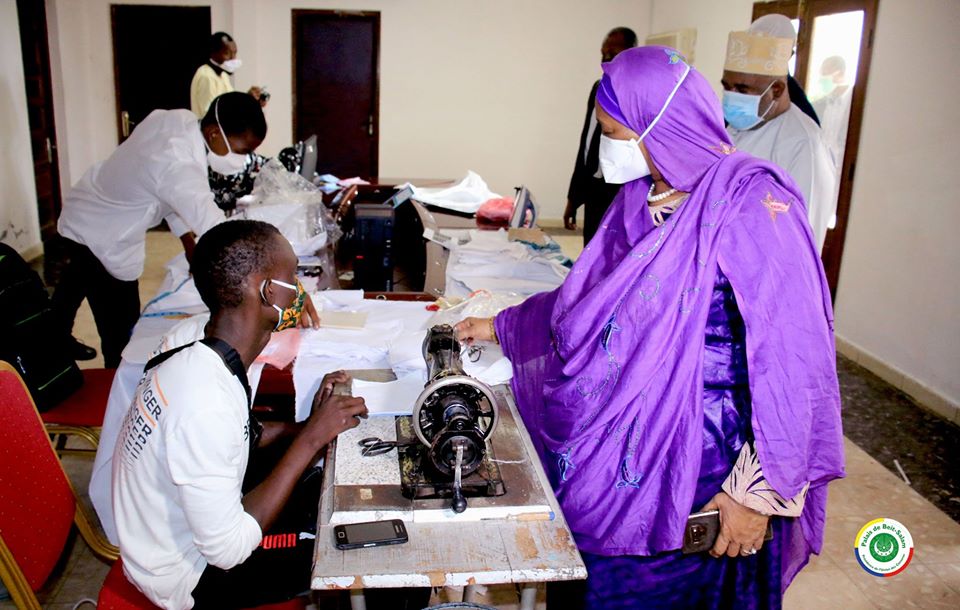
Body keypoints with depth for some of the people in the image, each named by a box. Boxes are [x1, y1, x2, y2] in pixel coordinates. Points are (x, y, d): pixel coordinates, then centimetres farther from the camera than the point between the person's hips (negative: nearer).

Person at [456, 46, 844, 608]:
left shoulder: (750, 205, -19)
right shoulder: (640, 198, 5)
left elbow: (792, 357, -21)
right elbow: (588, 294, 17)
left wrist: (757, 492, -20)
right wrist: (500, 326, 23)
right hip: (624, 444, 7)